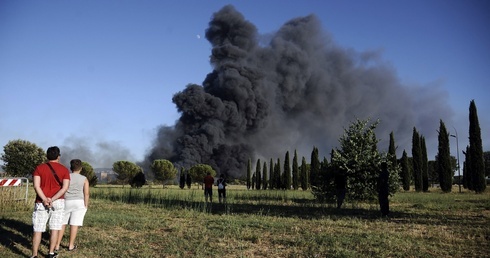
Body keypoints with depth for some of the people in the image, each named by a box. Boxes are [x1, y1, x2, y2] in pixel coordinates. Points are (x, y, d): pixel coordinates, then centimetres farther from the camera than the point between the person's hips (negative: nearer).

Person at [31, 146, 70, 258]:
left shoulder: (39, 168, 1)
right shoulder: (64, 169, 1)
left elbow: (36, 186, -12)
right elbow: (65, 187, -11)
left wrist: (45, 200, -16)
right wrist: (52, 200, -13)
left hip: (41, 202, 0)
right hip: (58, 202, 0)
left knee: (37, 230, 5)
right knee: (54, 229, 8)